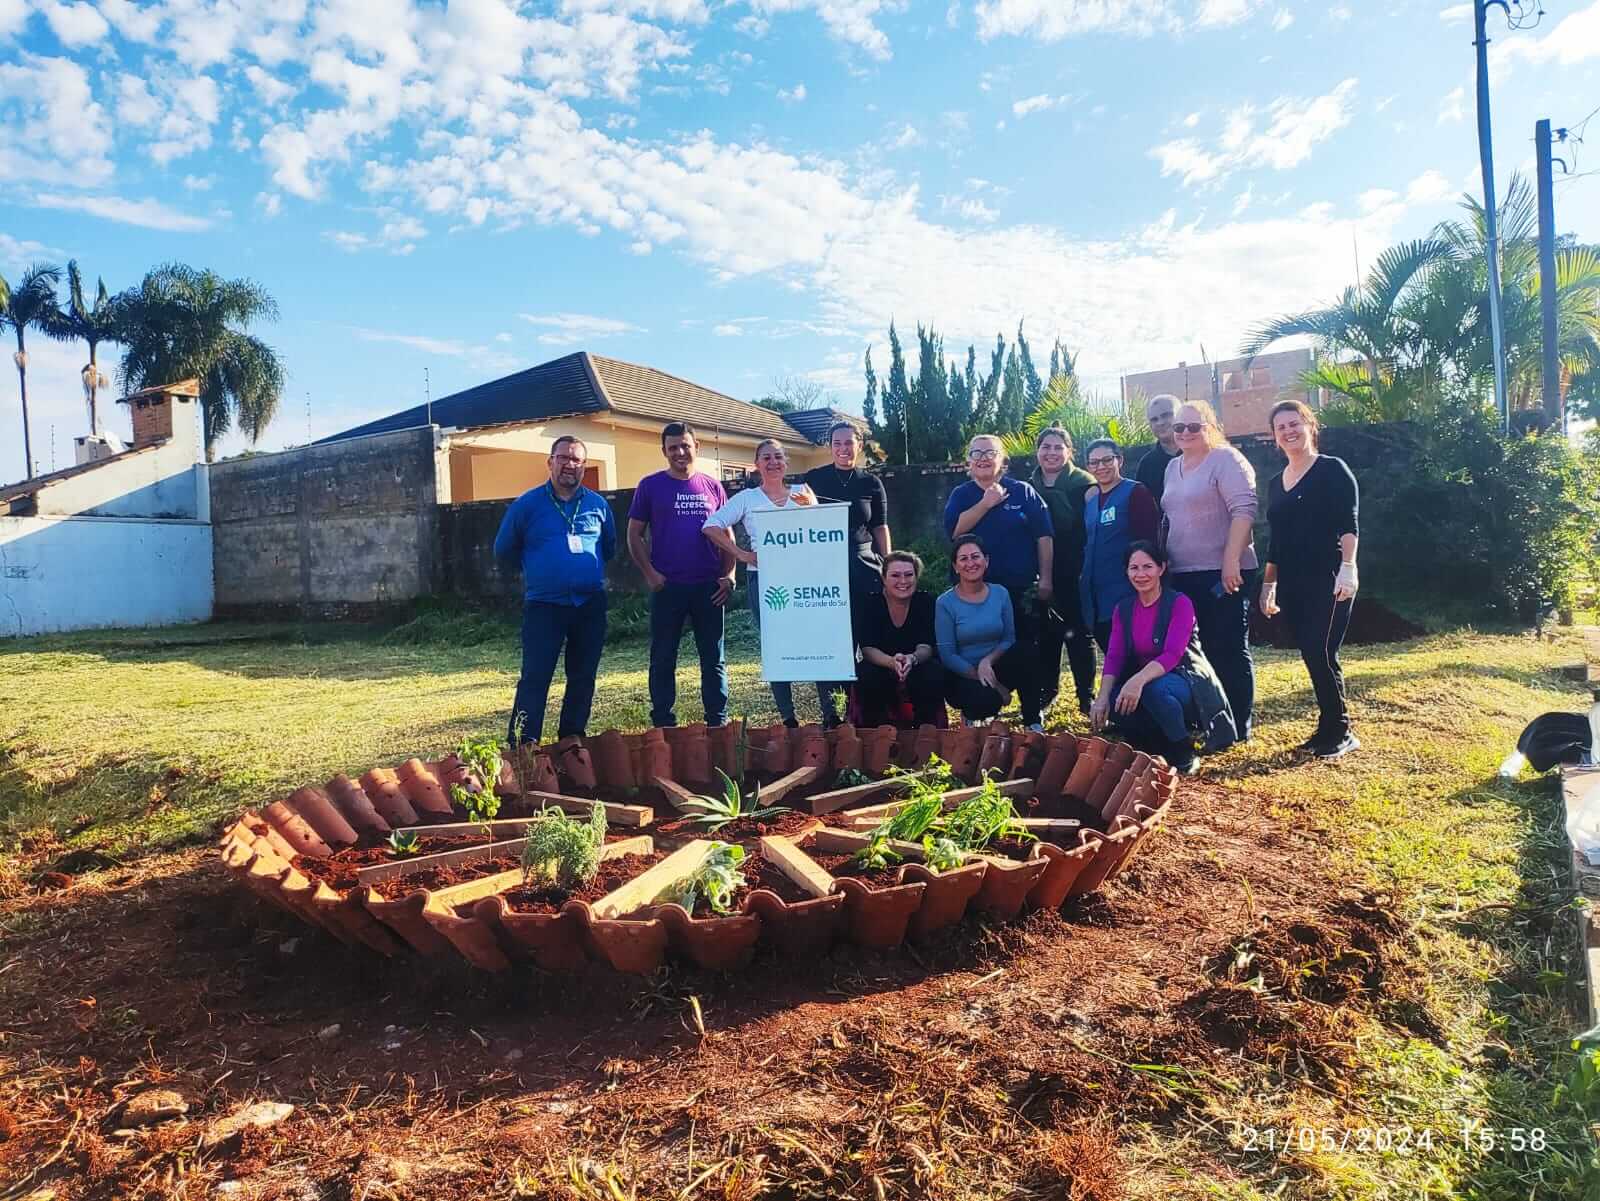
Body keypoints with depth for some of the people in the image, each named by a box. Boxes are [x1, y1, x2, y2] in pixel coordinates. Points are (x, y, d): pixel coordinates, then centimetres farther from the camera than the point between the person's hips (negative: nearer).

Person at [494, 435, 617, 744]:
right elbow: (503, 552, 8)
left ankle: (573, 738, 22)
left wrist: (590, 568, 11)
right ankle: (521, 746, -4)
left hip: (590, 605, 3)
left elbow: (609, 548, 22)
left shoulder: (598, 505, 7)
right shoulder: (527, 504, -1)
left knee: (583, 677, 9)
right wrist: (538, 568, 13)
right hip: (543, 606, -3)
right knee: (534, 678, -7)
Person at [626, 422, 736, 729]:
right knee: (663, 659, 4)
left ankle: (719, 723, 17)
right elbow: (634, 534, 2)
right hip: (667, 586, -2)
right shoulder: (650, 486, 2)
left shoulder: (712, 487, 9)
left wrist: (729, 575, 0)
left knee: (714, 658, 7)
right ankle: (664, 724, 14)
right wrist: (650, 574, -9)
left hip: (709, 586, 2)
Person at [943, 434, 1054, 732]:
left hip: (1020, 589, -1)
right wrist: (986, 503, -13)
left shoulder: (1022, 491, 3)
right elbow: (953, 529, -12)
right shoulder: (961, 494, 7)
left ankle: (1033, 719, 12)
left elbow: (1044, 537, 0)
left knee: (1027, 652, 2)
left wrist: (1046, 579, -5)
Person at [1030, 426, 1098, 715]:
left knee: (1078, 632, 1)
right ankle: (1046, 690, 21)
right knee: (1046, 631, 8)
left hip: (1075, 573, -3)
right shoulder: (1029, 487, 10)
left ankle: (1086, 695, 10)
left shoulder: (1082, 482, -2)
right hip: (1043, 573, 4)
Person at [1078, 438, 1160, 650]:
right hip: (1096, 597, 7)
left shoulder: (1136, 492, -4)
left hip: (1125, 595, -7)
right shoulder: (1090, 498, 16)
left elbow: (1147, 541, -11)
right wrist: (1083, 578, 14)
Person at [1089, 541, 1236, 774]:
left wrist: (1138, 681, -45)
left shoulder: (1179, 603, -12)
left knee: (1156, 689, -38)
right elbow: (1114, 656, -6)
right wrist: (1103, 696, -25)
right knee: (1116, 703, -28)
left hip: (1187, 680, -4)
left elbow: (1172, 655, -26)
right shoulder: (1123, 609, 4)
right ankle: (1161, 749, -2)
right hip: (1146, 683, 5)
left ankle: (1185, 754, -14)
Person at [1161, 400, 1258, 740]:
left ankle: (1238, 728, 7)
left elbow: (1244, 509, -17)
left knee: (1228, 650, -1)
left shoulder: (1225, 460, -7)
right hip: (1182, 574, 8)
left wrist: (1231, 560, -23)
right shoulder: (1173, 467, 17)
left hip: (1221, 573, -8)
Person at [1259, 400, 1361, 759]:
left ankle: (1340, 733, 2)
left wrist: (1348, 568, -21)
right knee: (1311, 657, 7)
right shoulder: (1276, 483, 16)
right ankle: (1328, 728, 16)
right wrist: (1268, 585, 17)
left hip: (1328, 580, -6)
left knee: (1322, 654, -10)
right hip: (1293, 584, 6)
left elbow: (1349, 524, -10)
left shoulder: (1333, 470, -2)